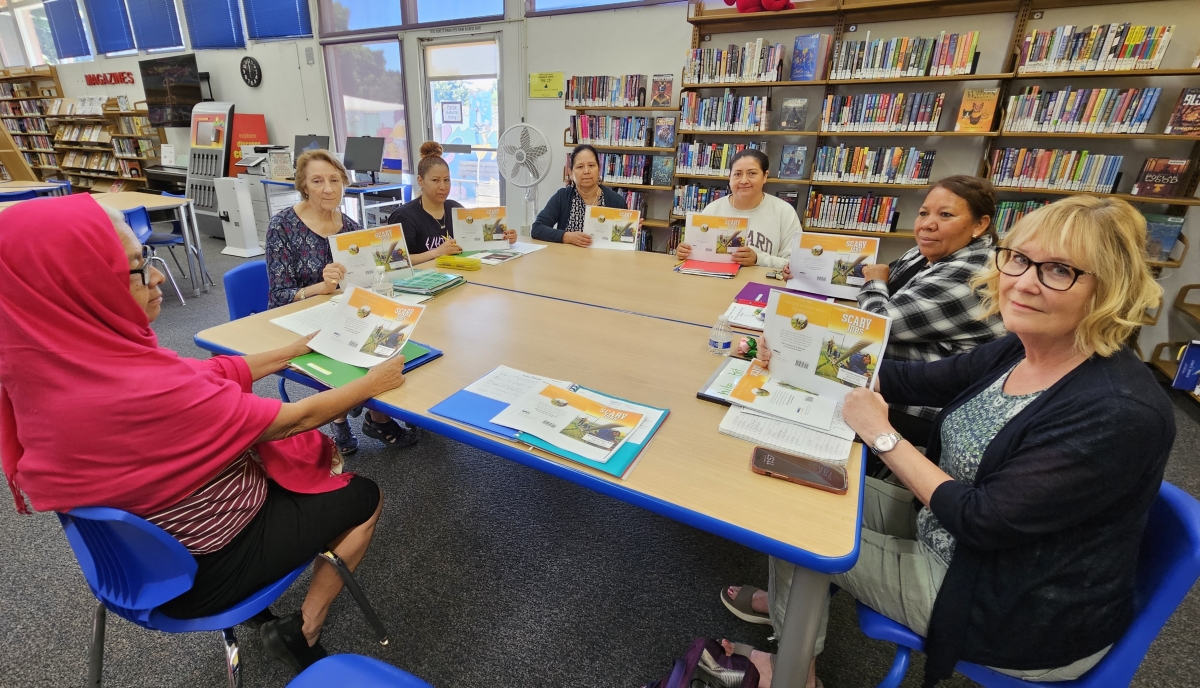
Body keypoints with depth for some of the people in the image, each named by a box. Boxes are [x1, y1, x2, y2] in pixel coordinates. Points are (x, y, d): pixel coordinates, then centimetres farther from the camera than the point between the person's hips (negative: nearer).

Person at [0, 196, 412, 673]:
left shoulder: (51, 360, -11)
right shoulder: (140, 390, -38)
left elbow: (215, 375, -2)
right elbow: (293, 419, -26)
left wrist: (301, 347, 6)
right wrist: (373, 383, -11)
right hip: (206, 566, -7)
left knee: (318, 451, 21)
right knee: (365, 498, 9)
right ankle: (302, 633, 20)